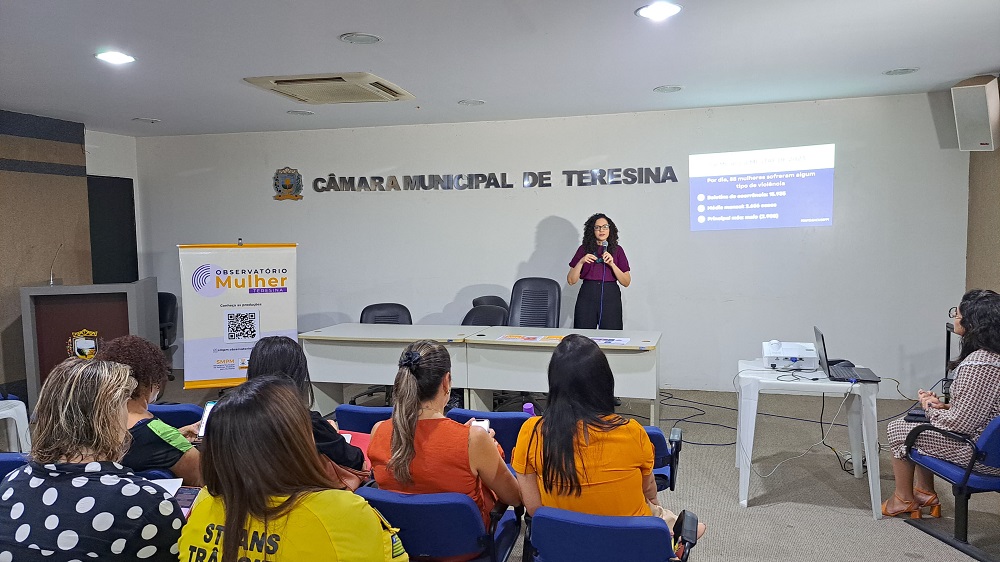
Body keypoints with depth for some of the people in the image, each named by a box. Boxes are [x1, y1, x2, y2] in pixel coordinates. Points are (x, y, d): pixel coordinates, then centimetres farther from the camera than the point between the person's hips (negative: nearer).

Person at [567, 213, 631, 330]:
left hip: (611, 298, 0)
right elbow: (571, 280, 5)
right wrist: (581, 262, -8)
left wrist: (612, 264, -8)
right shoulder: (584, 249, 8)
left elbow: (626, 282, 3)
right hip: (587, 297, 0)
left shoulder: (617, 250, 9)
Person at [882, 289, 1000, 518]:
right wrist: (945, 406, 4)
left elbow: (962, 423, -27)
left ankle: (903, 499, 25)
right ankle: (926, 494, 29)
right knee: (917, 420, 23)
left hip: (977, 455, -10)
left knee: (897, 428, 6)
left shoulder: (977, 365, -30)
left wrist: (932, 410, -9)